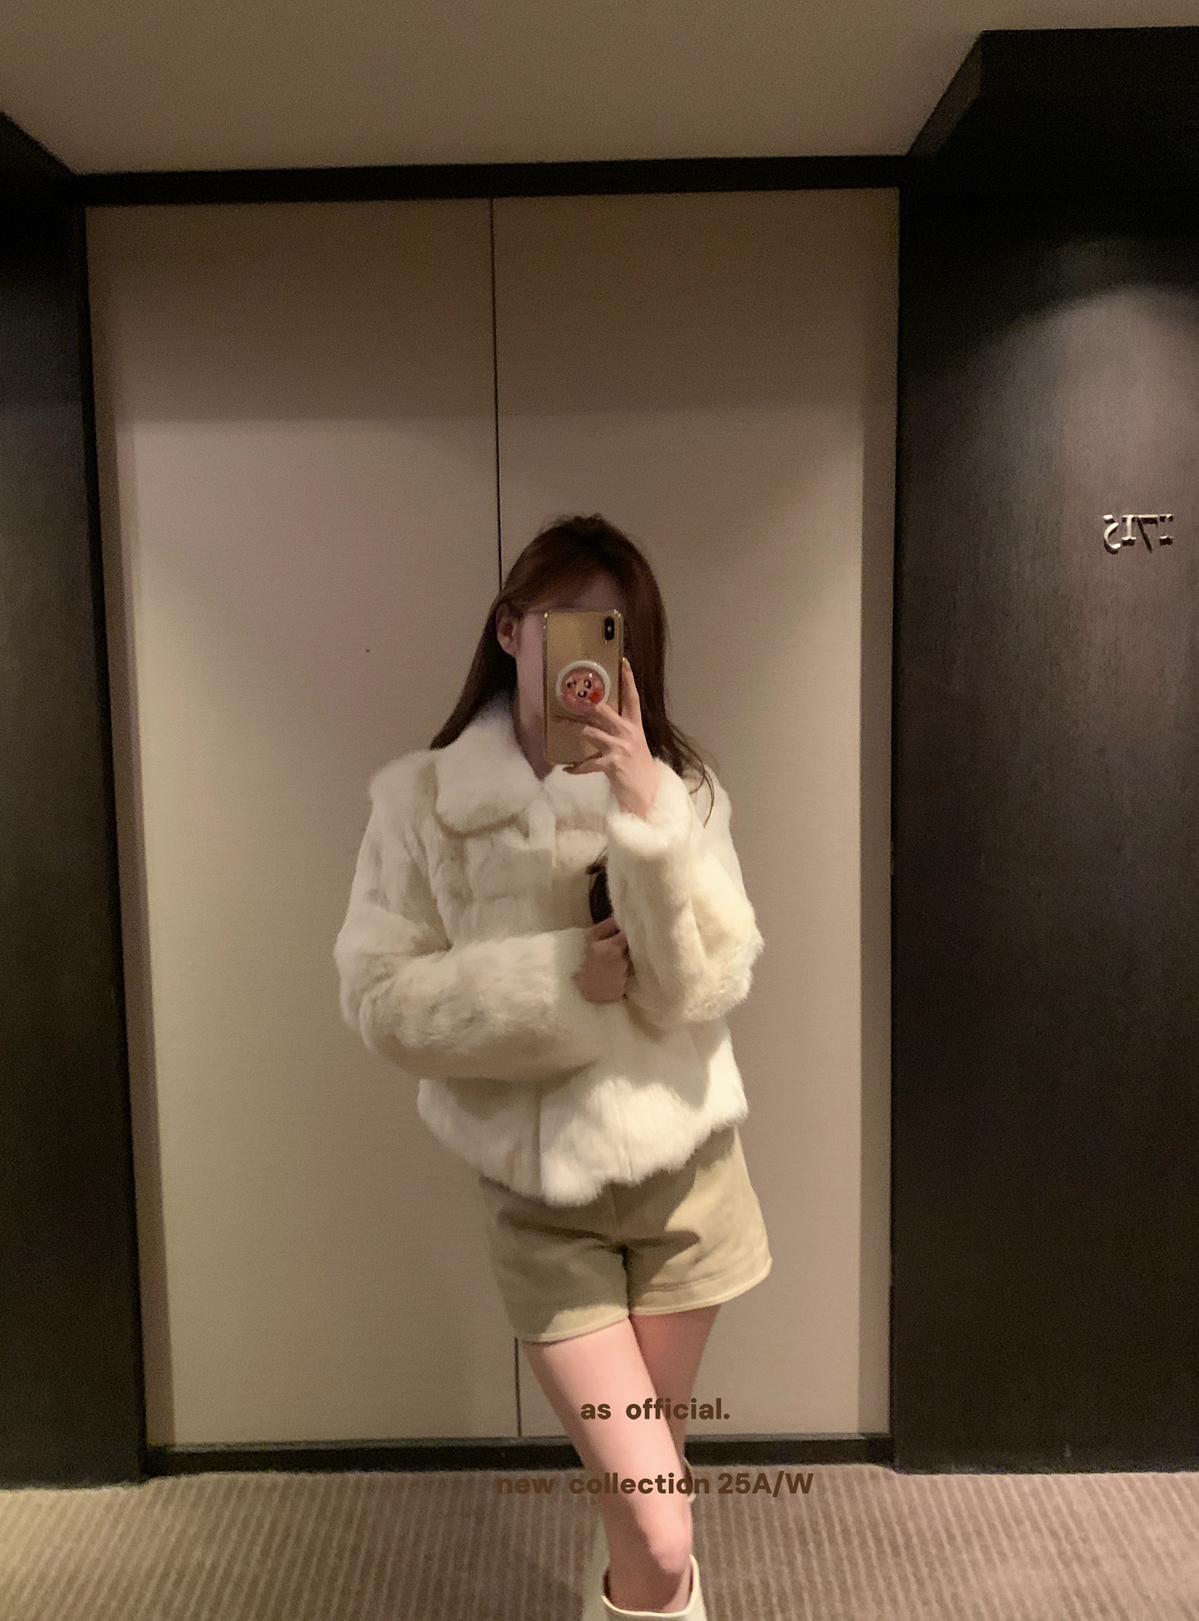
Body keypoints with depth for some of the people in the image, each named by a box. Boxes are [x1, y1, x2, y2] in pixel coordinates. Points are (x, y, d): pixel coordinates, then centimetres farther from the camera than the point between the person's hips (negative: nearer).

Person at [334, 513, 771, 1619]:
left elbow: (706, 990, -15)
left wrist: (648, 816, -27)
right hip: (540, 1195, -2)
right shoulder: (421, 798, -9)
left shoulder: (680, 789, -7)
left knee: (650, 1480, 22)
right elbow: (380, 1001, -10)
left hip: (684, 1175, 2)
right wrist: (558, 978, -21)